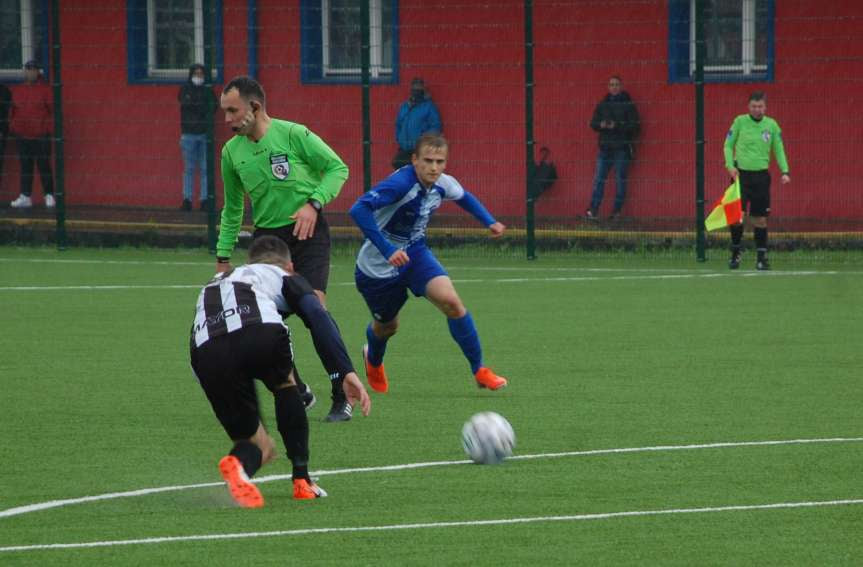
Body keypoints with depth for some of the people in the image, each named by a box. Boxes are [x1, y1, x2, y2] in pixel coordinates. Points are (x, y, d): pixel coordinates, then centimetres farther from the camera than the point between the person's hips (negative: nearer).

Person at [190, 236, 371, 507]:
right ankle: (301, 480, 25)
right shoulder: (286, 278, 31)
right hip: (261, 330, -3)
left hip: (204, 348, 3)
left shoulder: (215, 283, 45)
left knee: (256, 444, 18)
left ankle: (239, 461, -17)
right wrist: (346, 372, 0)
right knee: (285, 386, 33)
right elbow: (317, 316, 9)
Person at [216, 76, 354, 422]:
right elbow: (232, 208, 17)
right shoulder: (232, 151, 5)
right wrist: (223, 257, 15)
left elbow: (338, 168, -4)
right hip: (266, 235, 5)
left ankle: (342, 399, -8)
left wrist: (313, 203, -18)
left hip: (307, 231, -5)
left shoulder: (293, 134, -10)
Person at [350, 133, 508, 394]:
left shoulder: (443, 185, -11)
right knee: (386, 326, 16)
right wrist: (387, 251, -46)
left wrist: (489, 221, 4)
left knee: (451, 301, -20)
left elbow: (463, 197, 16)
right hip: (377, 265, -4)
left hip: (415, 254, 4)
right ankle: (374, 362, 54)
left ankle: (479, 370, -7)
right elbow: (359, 209, -42)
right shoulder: (401, 183, -32)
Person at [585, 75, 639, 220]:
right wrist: (601, 125, -10)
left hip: (622, 148, -4)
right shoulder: (602, 105, 11)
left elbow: (635, 126, -8)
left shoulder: (628, 105, -1)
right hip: (605, 147, 4)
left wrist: (617, 126, -17)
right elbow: (593, 123, 12)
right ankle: (594, 210, -4)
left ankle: (617, 211, 6)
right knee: (599, 179, -3)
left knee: (620, 180, 0)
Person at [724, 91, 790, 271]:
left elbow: (779, 149, 9)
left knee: (760, 218, 3)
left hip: (761, 175, 2)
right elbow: (728, 145, 5)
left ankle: (761, 256, 9)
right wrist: (730, 165, -10)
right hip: (741, 173, -2)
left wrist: (785, 171, -3)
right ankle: (735, 253, 3)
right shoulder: (740, 121, 0)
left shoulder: (771, 125, 5)